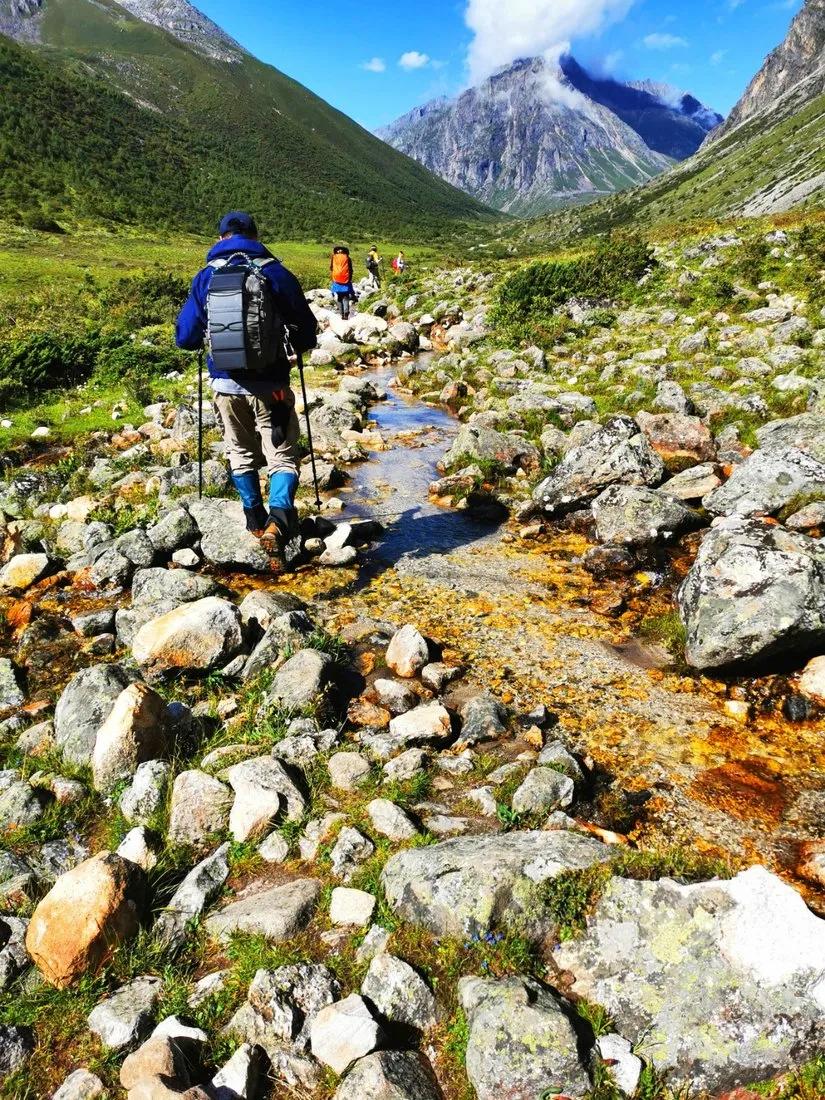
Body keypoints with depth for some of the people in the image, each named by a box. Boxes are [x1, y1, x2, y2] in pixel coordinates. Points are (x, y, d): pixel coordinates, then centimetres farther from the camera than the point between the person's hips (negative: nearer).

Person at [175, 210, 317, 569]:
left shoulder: (206, 277, 3)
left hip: (225, 382, 3)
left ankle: (255, 520, 32)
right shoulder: (276, 273, -2)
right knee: (282, 455, 4)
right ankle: (278, 520, -19)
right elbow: (307, 335, 1)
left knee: (241, 454, 20)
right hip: (269, 383, -2)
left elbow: (184, 337, 5)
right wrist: (287, 342, 23)